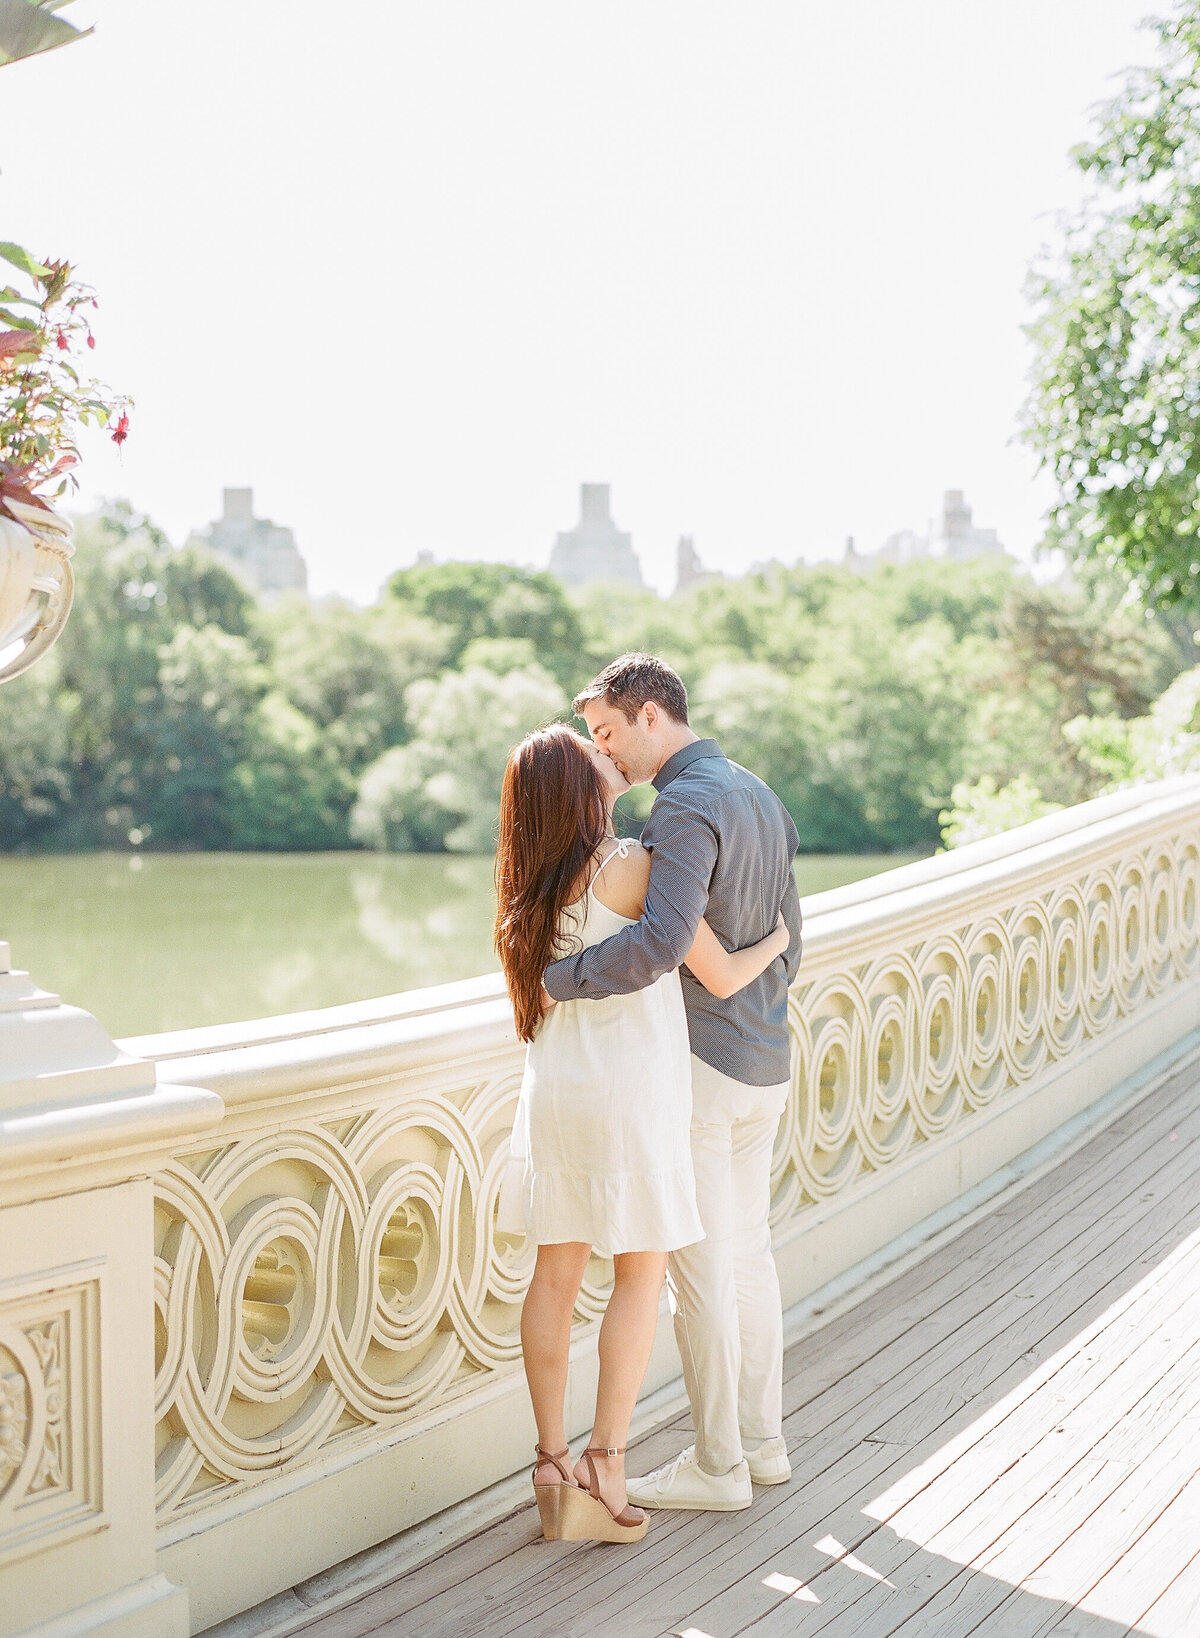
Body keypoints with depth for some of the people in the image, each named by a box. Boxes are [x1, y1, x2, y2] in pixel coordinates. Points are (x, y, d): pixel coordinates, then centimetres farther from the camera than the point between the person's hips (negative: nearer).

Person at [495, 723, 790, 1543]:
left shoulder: (534, 884, 7)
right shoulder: (634, 866, -14)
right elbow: (722, 976, -10)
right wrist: (775, 939, 9)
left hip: (553, 1092, 6)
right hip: (629, 1089, -6)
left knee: (557, 1274, 9)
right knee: (642, 1274, 5)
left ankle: (553, 1465, 14)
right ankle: (606, 1466, 3)